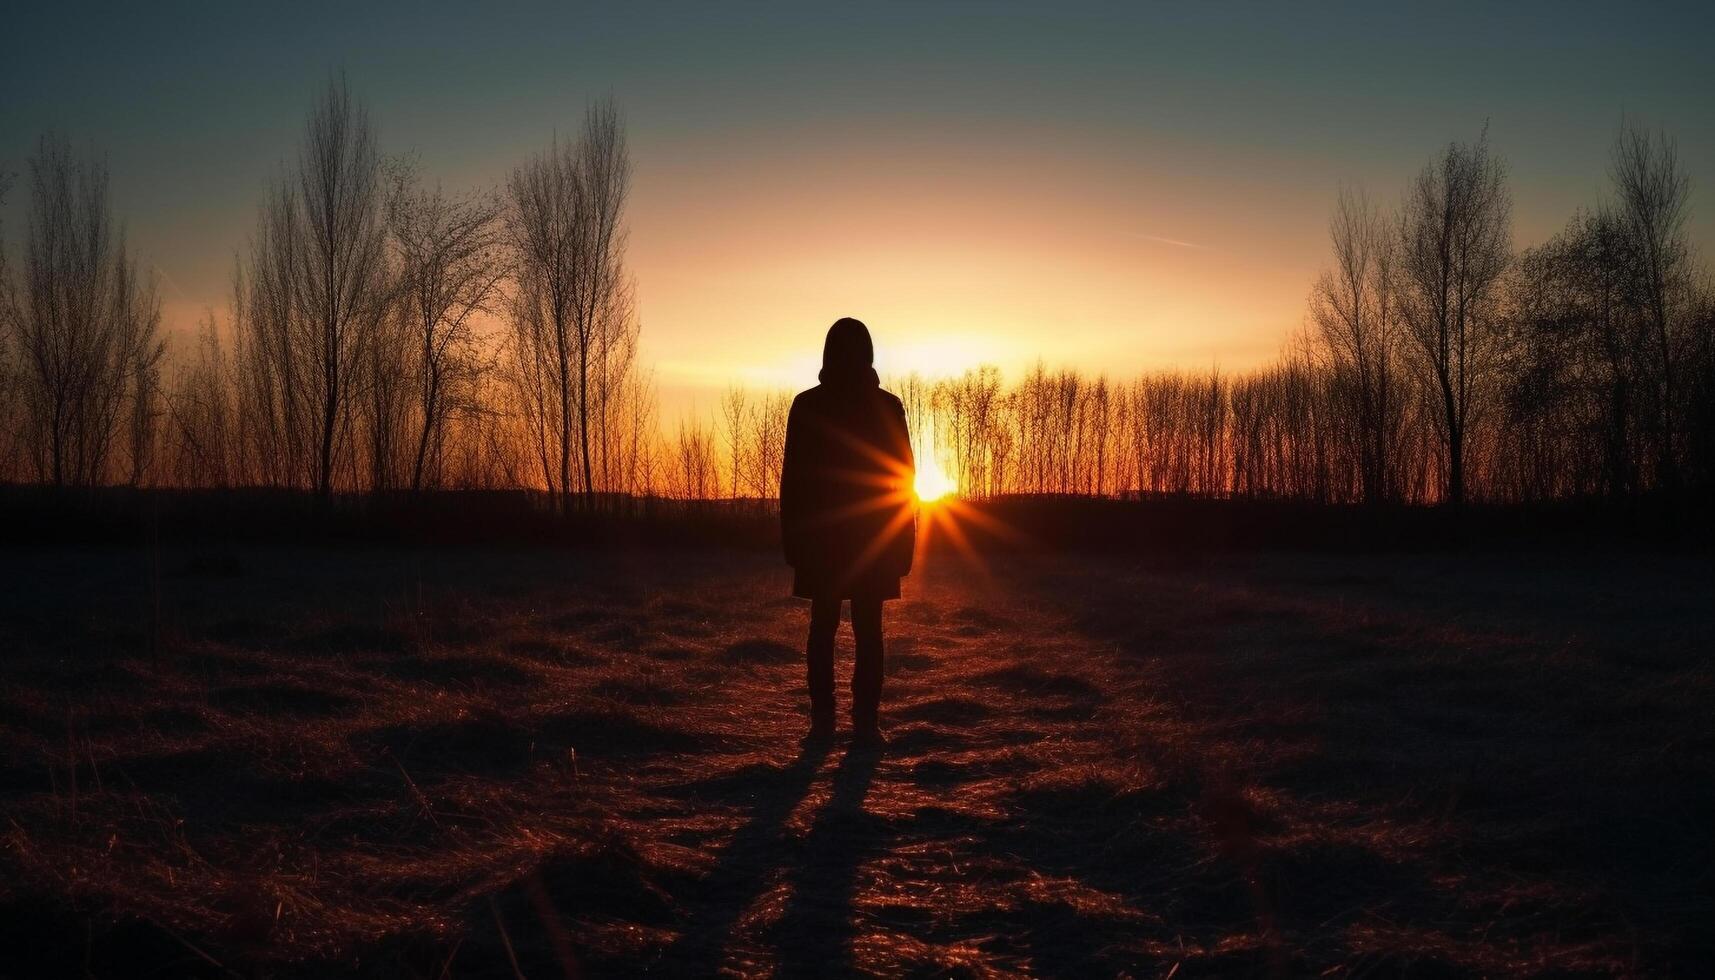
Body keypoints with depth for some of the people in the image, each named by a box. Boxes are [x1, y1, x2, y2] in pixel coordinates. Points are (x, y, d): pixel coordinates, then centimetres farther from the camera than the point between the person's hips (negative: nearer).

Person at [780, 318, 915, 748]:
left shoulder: (807, 405, -2)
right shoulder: (887, 406, -2)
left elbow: (792, 475, -2)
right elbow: (904, 474, -1)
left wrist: (792, 537, 5)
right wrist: (903, 542, 5)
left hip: (820, 535, 0)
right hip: (874, 538, 0)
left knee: (823, 625, 8)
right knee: (868, 628, 2)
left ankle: (823, 719, 5)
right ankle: (865, 721, -2)